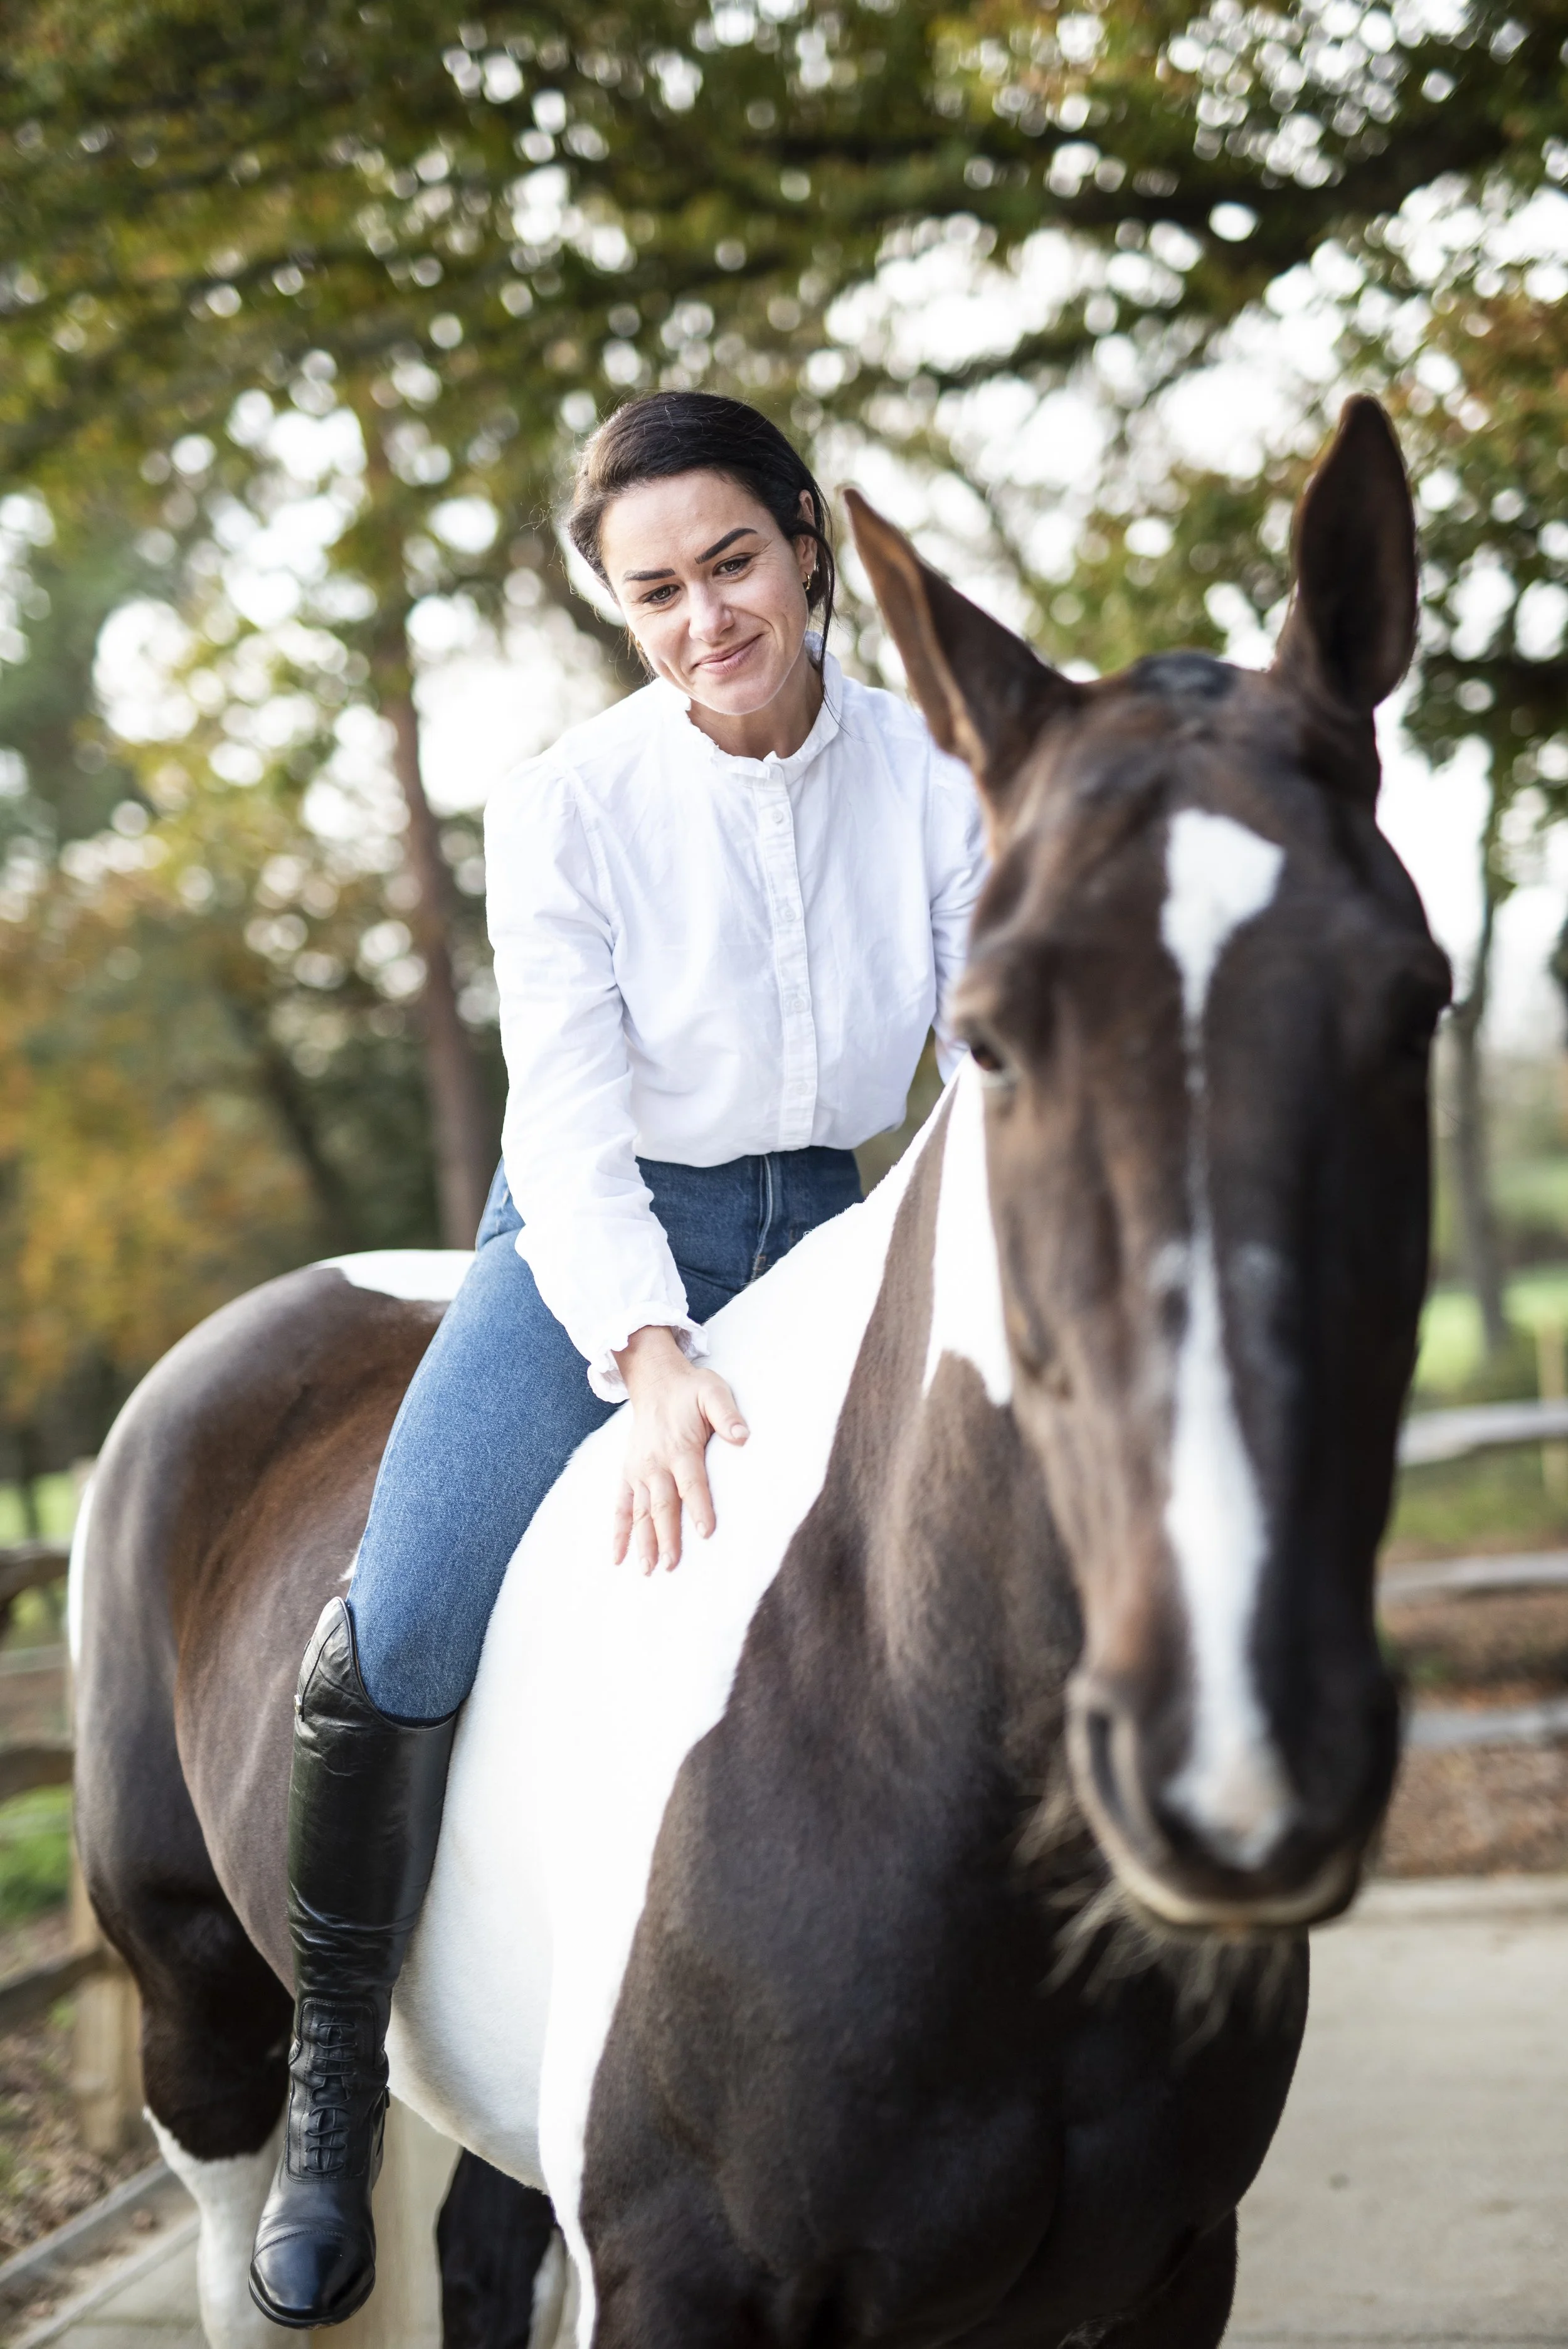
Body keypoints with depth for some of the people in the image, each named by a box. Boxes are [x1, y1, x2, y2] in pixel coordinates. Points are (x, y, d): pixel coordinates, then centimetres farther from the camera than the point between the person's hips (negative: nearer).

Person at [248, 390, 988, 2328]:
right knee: (396, 1637, -23)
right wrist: (650, 1362, -31)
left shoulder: (934, 782, -3)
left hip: (828, 1240, 3)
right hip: (597, 1248, -3)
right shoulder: (566, 806, -10)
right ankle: (333, 2089, 1)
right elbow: (571, 1120, -16)